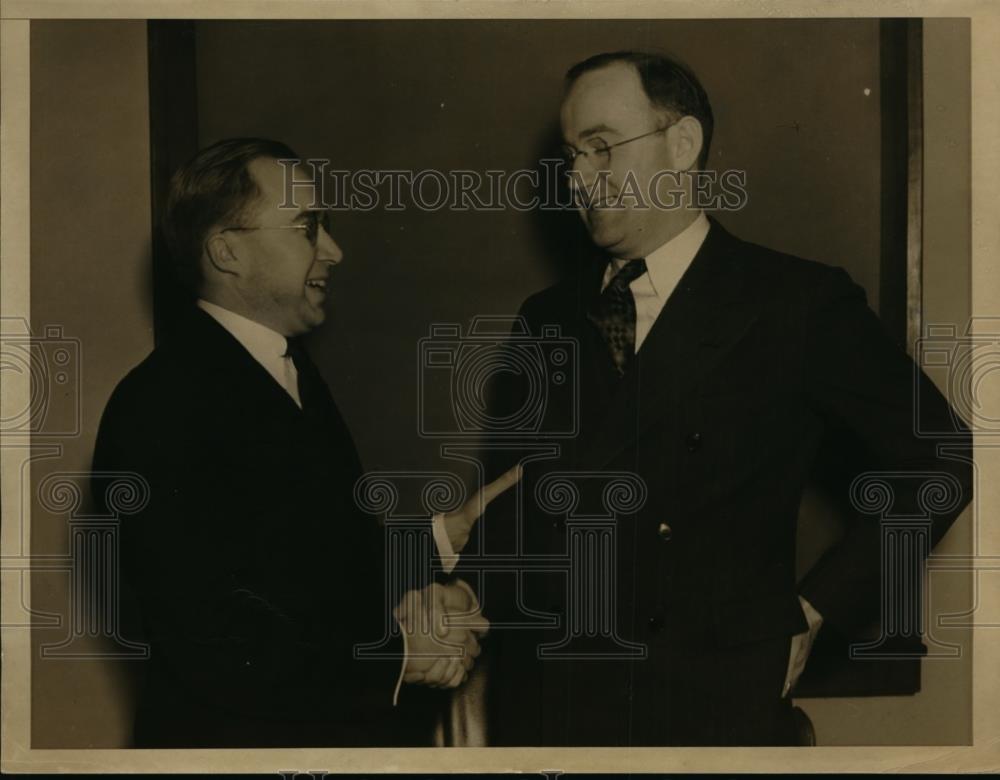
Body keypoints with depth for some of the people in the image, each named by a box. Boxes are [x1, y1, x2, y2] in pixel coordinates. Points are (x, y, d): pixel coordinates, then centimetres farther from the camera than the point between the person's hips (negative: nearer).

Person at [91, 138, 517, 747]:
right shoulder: (160, 407, -21)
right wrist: (400, 654, -16)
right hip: (241, 738, -8)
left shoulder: (295, 371, 7)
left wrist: (408, 597, -8)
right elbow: (210, 647, -25)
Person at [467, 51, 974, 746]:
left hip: (717, 710, -3)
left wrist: (817, 608, -3)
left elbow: (940, 462, -1)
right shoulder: (548, 319, 8)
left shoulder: (803, 305, -4)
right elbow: (509, 509, 9)